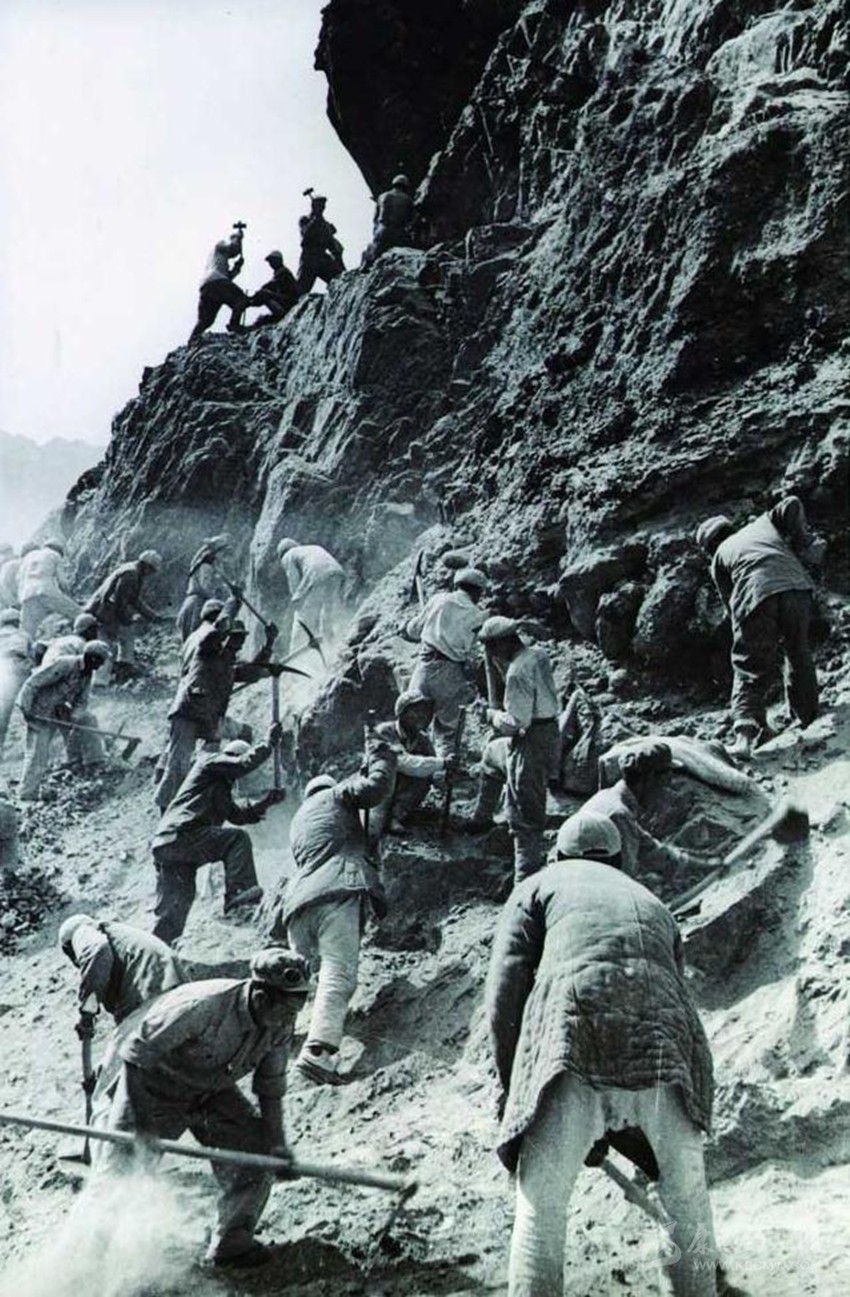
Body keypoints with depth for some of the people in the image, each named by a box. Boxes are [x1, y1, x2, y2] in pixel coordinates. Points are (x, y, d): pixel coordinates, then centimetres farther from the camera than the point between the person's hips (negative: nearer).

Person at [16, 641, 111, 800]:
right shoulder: (64, 665, -25)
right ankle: (26, 796, 0)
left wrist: (74, 717, -18)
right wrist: (26, 709, -27)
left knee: (87, 719, -5)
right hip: (40, 712, -8)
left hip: (59, 710, 8)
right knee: (38, 753, -7)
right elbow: (32, 683, -24)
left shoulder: (87, 674, 0)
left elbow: (81, 702, 3)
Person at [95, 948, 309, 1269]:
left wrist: (277, 1146, -9)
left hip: (213, 1091, 5)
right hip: (154, 1087, -5)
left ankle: (232, 1242, 10)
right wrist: (141, 1125, -28)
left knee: (258, 1155, -7)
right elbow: (135, 1057, -29)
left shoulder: (280, 1024, -18)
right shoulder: (200, 1007, -38)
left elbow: (271, 1088, -3)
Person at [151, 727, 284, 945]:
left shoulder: (220, 790, 31)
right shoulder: (209, 762, 4)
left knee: (171, 914, 7)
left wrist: (266, 802, 15)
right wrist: (269, 743, 0)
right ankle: (237, 893, -25)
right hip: (179, 836, -10)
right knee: (237, 839, -17)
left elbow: (237, 815, 25)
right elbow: (245, 763, -10)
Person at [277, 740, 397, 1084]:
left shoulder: (299, 819, 38)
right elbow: (375, 787, 3)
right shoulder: (335, 795, 18)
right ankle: (319, 1050, -36)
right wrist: (381, 756, 21)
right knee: (339, 974, -20)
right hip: (338, 891, -7)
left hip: (297, 902, 7)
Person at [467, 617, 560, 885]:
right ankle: (481, 819, 50)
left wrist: (494, 716, -5)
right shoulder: (537, 653, 3)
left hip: (532, 744, -11)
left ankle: (527, 880, 1)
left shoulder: (518, 671, -25)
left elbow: (516, 721, -26)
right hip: (547, 731, 11)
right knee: (491, 754, 35)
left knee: (524, 816, -3)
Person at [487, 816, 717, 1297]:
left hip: (574, 1035, -3)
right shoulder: (655, 906, 36)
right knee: (687, 1198, 20)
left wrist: (513, 1088, 22)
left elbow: (503, 1000, 10)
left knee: (541, 1208, 4)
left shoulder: (540, 886, 24)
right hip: (664, 1050, 3)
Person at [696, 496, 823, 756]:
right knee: (799, 655, 23)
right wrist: (803, 541, 23)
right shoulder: (765, 522, 34)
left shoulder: (719, 557, 29)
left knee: (750, 669, 4)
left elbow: (731, 603, 24)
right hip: (796, 588, 2)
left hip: (756, 598, -2)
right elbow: (792, 504, 15)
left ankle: (746, 731, -15)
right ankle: (808, 718, 32)